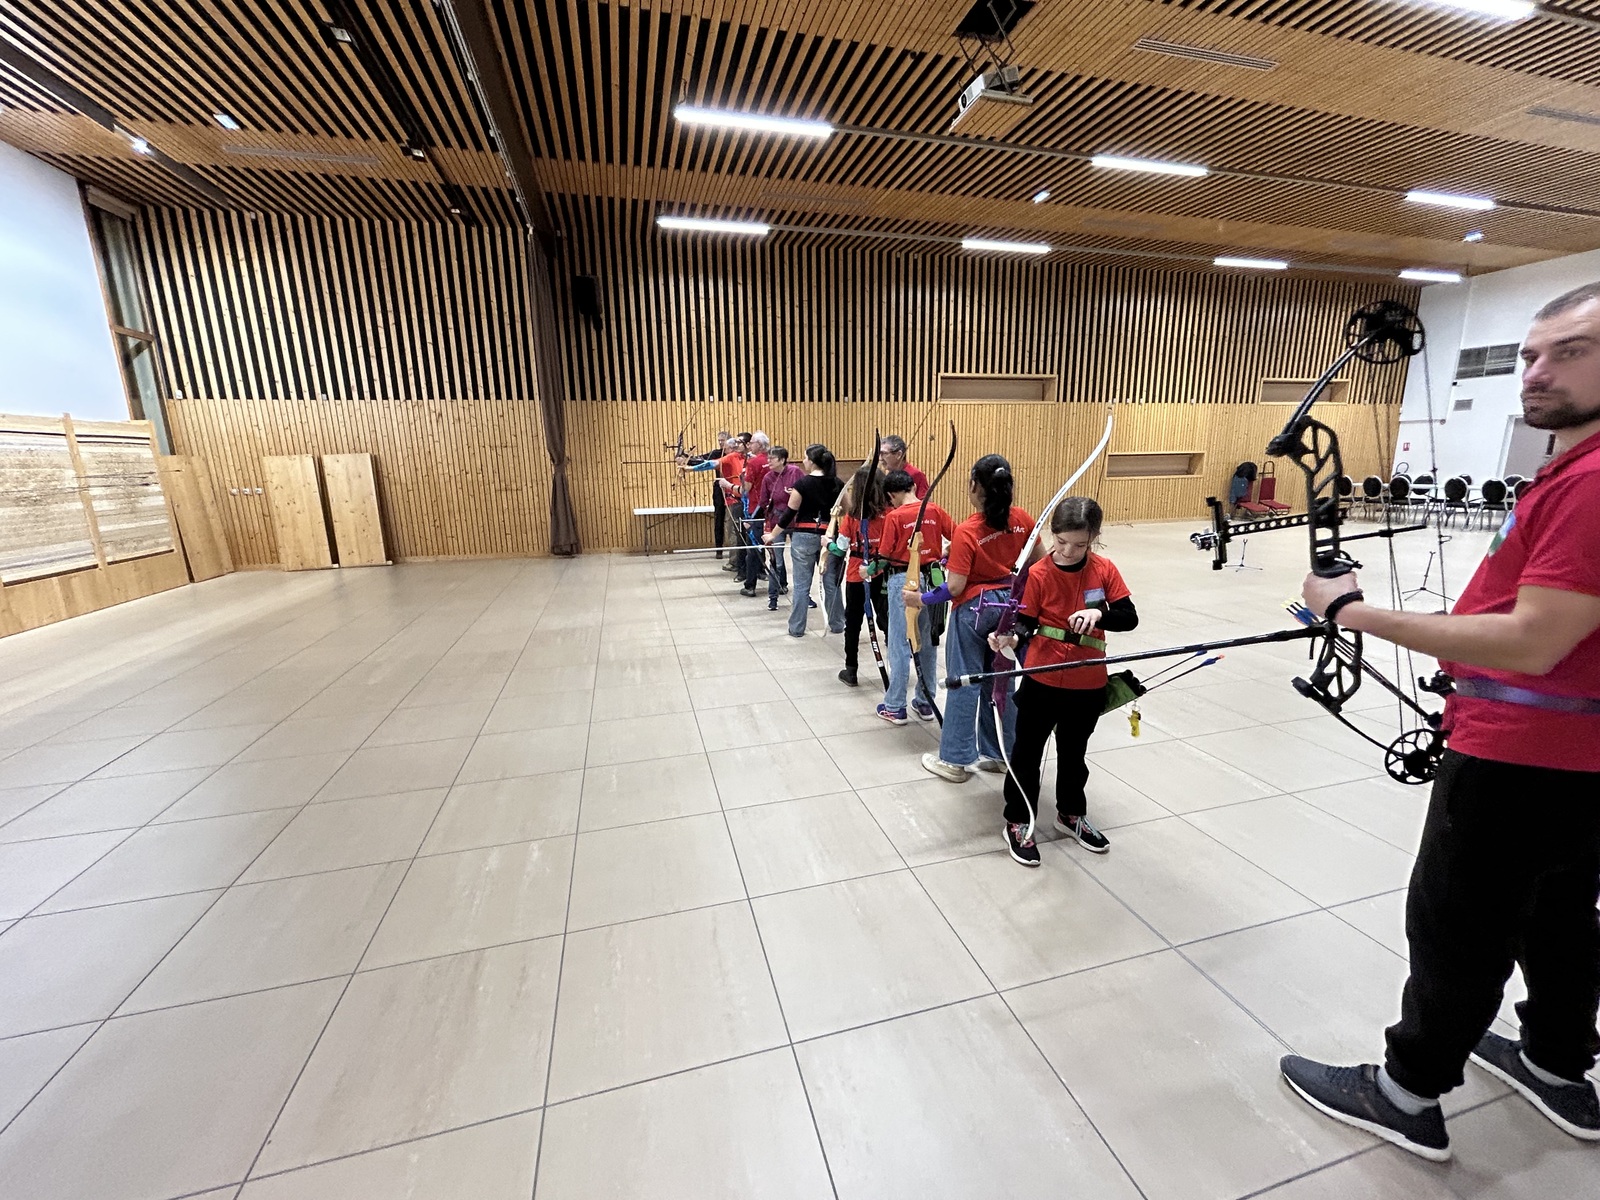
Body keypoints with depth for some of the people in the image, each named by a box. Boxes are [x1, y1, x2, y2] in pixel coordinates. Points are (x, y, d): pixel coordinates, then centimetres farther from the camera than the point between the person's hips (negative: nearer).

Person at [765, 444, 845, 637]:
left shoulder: (802, 483, -9)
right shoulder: (837, 483, 2)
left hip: (804, 536, -3)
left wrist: (772, 535, 3)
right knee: (831, 582, 11)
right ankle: (837, 624, 21)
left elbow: (790, 513, -7)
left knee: (801, 584, 4)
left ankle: (796, 628, 10)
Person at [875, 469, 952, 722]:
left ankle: (895, 707, 11)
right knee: (927, 641, 14)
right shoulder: (935, 511, 2)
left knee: (900, 644, 2)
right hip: (931, 579, 5)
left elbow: (885, 554, -10)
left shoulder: (895, 516, -10)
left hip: (903, 580, -5)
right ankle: (925, 702, 24)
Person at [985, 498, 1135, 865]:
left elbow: (1129, 618, -6)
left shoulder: (1105, 570, -5)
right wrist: (1009, 639, -31)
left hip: (1088, 684, 3)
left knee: (1074, 753, 22)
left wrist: (1099, 614, -26)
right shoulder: (1038, 574, -12)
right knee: (1027, 752, 8)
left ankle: (1072, 814, 44)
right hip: (1042, 680, -2)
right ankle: (1018, 823, 25)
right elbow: (1026, 623, -10)